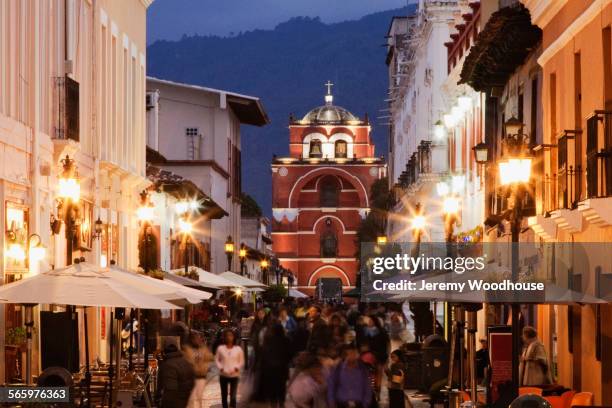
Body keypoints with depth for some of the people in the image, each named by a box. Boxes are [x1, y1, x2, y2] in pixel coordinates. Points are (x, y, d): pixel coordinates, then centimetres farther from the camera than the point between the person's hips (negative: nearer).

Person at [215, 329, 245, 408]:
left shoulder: (238, 349, 0)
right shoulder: (220, 348, 0)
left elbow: (241, 361, 6)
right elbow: (217, 359, 6)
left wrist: (237, 368, -12)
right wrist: (220, 367, -10)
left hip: (234, 375, -1)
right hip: (223, 375, 2)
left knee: (233, 396, -11)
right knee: (224, 395, 11)